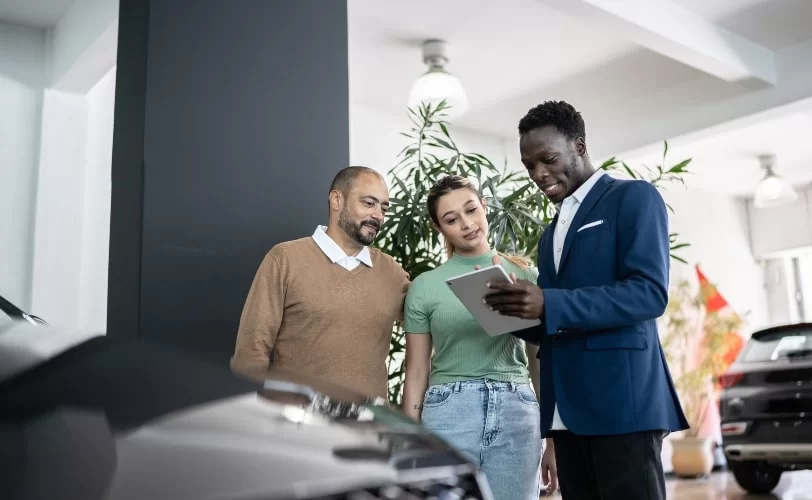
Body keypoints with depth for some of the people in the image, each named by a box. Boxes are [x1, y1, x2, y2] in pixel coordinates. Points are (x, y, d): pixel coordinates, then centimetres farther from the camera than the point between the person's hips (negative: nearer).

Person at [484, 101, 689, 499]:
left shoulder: (634, 197, 0)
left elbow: (650, 293, -14)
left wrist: (550, 305, -23)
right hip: (566, 406, 7)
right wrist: (517, 311, -1)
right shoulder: (551, 234, 22)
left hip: (621, 395, -7)